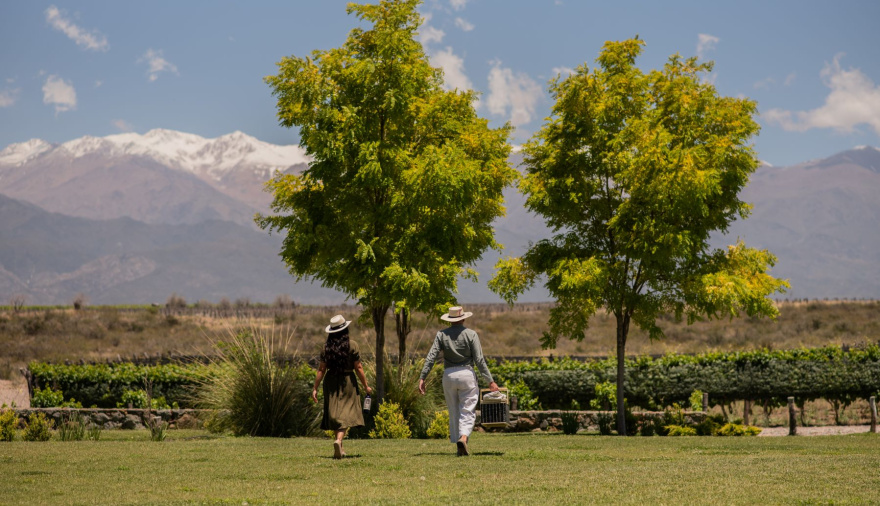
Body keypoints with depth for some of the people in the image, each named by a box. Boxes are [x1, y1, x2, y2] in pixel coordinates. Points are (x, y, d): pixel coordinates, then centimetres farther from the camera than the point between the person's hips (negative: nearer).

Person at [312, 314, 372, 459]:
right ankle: (339, 440, -26)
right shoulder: (352, 346, -8)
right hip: (347, 381, -3)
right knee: (346, 413, -1)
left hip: (331, 382, 3)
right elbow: (358, 367, -6)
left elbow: (321, 369, -2)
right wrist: (366, 386, 3)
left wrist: (315, 388, 4)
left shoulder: (326, 347, -2)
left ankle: (340, 448, 21)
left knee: (335, 414, 13)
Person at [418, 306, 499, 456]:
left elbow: (431, 357, -5)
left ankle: (457, 442, 14)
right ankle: (463, 437, -27)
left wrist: (422, 377, -3)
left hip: (448, 375, 2)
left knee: (453, 412, 13)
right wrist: (490, 381, -3)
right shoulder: (471, 334, -3)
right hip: (467, 374, -2)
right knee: (467, 411, -2)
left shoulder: (441, 335, 2)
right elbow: (479, 360, -7)